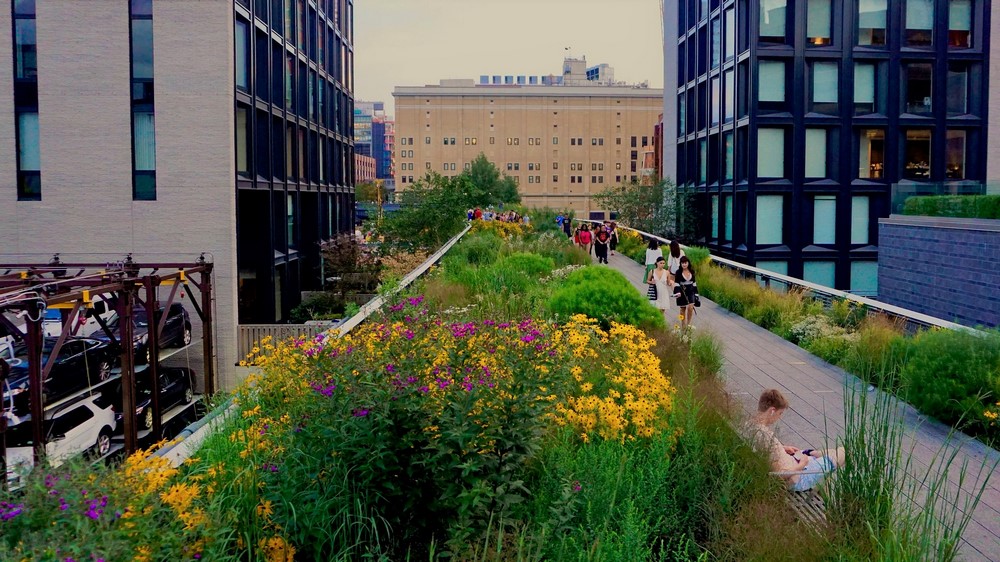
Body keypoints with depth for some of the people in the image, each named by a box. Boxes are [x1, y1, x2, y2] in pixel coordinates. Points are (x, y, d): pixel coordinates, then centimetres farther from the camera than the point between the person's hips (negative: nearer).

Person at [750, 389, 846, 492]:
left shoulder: (751, 425, -9)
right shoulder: (767, 436, -36)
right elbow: (783, 474, -31)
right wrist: (802, 464, -15)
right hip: (796, 480, -8)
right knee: (843, 452, 7)